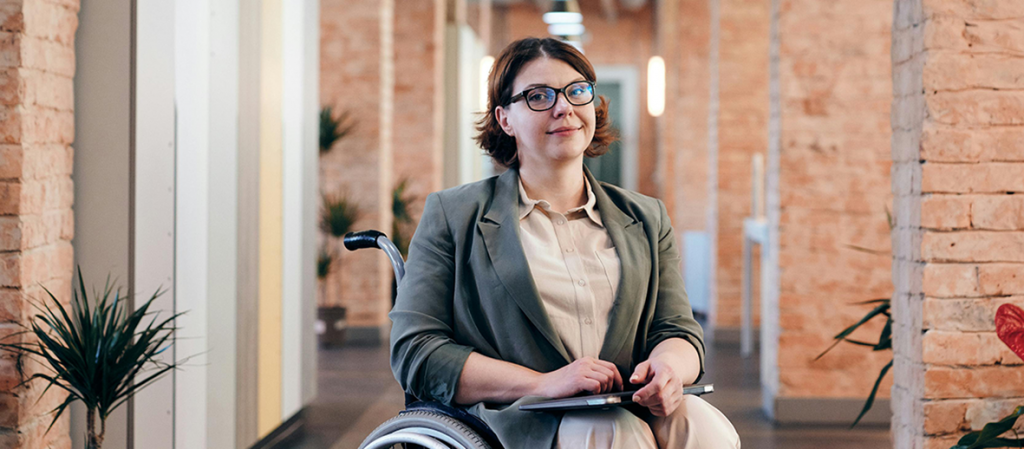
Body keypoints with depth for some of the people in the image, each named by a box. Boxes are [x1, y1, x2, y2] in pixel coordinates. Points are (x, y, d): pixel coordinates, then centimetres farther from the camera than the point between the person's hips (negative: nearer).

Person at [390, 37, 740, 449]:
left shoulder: (645, 218, 20)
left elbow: (678, 329, 14)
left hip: (628, 411, 4)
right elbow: (413, 353, -2)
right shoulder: (452, 215, 7)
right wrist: (545, 384, -15)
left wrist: (668, 365, -15)